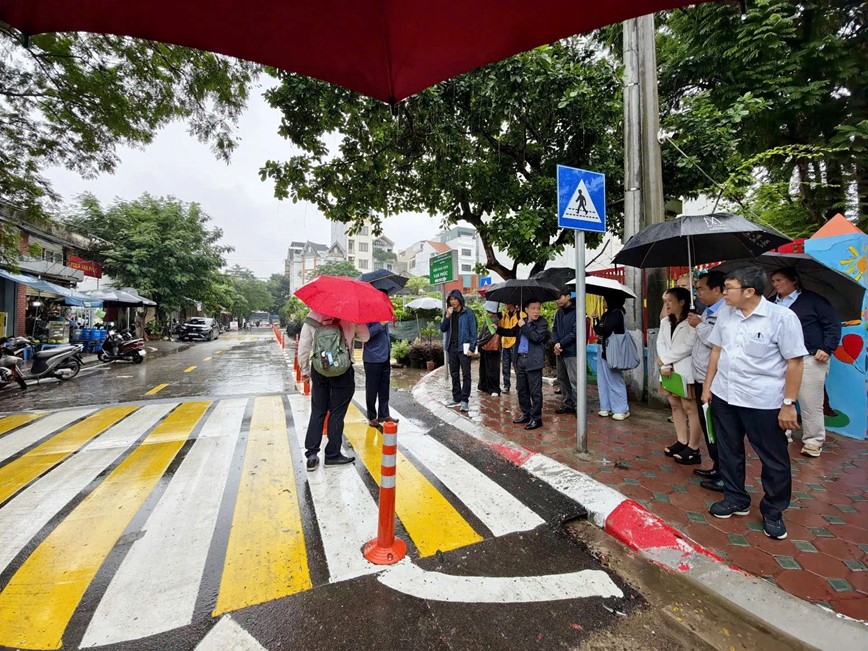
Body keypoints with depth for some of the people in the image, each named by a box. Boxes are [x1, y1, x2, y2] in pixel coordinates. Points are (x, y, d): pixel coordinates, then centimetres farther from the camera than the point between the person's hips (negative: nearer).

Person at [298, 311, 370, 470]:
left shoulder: (312, 317, -1)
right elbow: (365, 337, 4)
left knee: (317, 412, 14)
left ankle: (311, 453, 14)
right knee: (337, 413, 8)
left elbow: (303, 346, -1)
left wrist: (305, 370, 10)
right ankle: (333, 455, 17)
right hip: (343, 371, -2)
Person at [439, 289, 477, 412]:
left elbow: (473, 331, -7)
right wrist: (447, 316, -9)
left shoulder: (468, 313, -4)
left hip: (464, 348, -5)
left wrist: (472, 348, -13)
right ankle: (456, 398, 22)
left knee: (465, 374, -2)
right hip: (451, 348, 5)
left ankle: (465, 400, 3)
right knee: (454, 374, 12)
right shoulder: (449, 313, 11)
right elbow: (442, 329, 6)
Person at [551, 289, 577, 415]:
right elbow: (554, 329, 12)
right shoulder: (559, 313, 15)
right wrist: (556, 343, -7)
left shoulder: (576, 312, -9)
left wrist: (561, 344, -14)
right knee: (562, 379, 14)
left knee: (574, 381, -6)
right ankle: (568, 404, 25)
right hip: (559, 352, 8)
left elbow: (575, 332, -15)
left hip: (571, 352, -8)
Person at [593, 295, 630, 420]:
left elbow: (605, 329, -18)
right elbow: (598, 330, 12)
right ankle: (607, 407, 18)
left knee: (614, 380, -3)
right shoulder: (606, 314, 16)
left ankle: (622, 410, 7)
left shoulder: (617, 313, -9)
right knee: (603, 380, 10)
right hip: (602, 349, 9)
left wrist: (596, 324, 1)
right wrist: (596, 320, -3)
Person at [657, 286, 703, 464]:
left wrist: (665, 359, -12)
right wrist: (665, 366, -9)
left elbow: (688, 346, -18)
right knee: (675, 405, 12)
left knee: (690, 407, -2)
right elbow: (660, 344, 5)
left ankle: (693, 449, 5)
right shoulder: (665, 322, 13)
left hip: (685, 371, -7)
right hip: (669, 370, 8)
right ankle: (682, 442, 23)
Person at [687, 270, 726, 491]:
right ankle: (717, 468, 31)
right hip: (702, 379, 10)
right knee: (708, 428, 18)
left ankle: (725, 477, 12)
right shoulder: (708, 312, 14)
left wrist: (699, 325, -16)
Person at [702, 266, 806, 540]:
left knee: (774, 460, 11)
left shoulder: (782, 317, -13)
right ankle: (735, 499, 35)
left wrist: (789, 404, -12)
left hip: (764, 402, -5)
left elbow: (794, 362, -11)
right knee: (728, 452, 16)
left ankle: (773, 512, 31)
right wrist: (707, 385, 10)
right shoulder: (724, 313, 3)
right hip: (723, 397, 5)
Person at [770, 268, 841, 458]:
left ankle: (813, 441, 12)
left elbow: (833, 324, -2)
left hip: (810, 359, -4)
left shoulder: (813, 299, 0)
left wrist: (827, 348, -11)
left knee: (811, 404, -1)